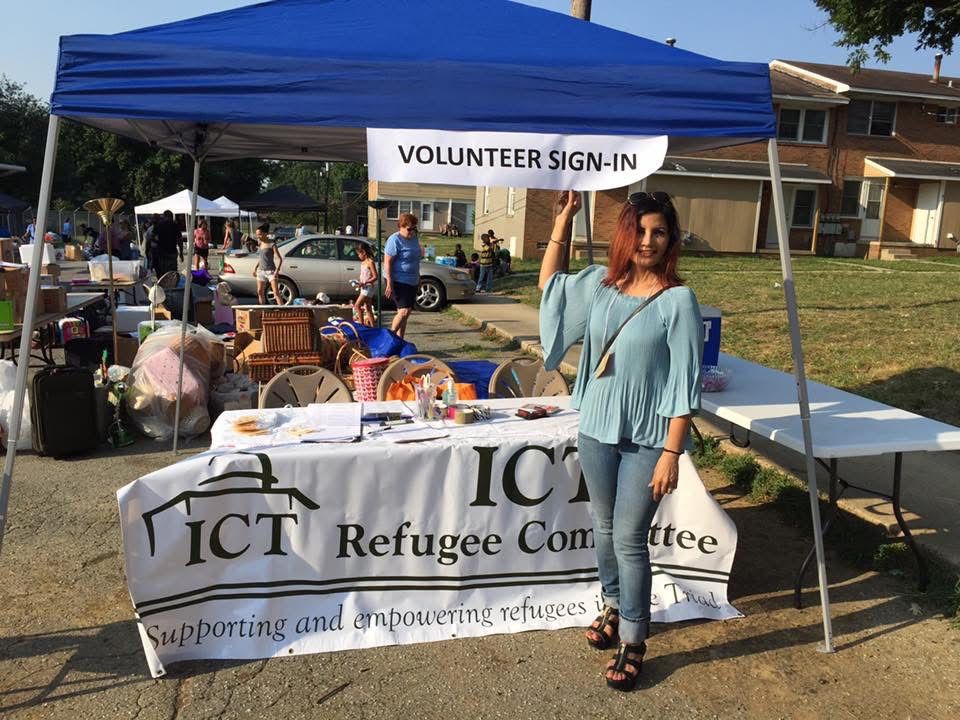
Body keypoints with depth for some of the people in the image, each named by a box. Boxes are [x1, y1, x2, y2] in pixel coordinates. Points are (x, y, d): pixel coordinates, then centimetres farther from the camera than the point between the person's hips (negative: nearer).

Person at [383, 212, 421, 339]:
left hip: (412, 281, 8)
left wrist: (418, 278, 22)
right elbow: (387, 262, -18)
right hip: (398, 281, -8)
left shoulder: (414, 238, 11)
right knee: (404, 310, -16)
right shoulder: (395, 240, -15)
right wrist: (389, 284, -22)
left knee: (405, 312, 9)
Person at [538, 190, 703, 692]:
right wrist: (563, 219, 12)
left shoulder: (678, 300, -12)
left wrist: (671, 452, -16)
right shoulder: (601, 284, 2)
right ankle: (613, 606, 41)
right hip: (596, 430, 5)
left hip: (647, 440, -5)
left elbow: (684, 385, -13)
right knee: (603, 529, 19)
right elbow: (549, 284, 20)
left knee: (629, 539, -1)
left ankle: (633, 642, 17)